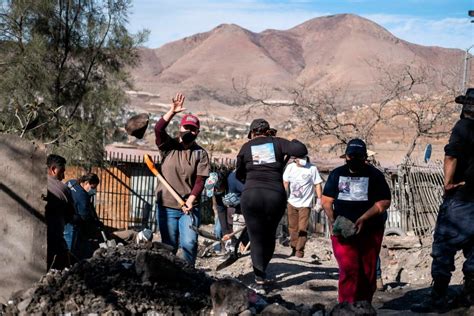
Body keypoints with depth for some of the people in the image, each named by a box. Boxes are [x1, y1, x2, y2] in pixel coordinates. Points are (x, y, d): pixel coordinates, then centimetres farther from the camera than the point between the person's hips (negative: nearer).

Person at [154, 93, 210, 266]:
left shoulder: (201, 153, 3)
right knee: (169, 246, 6)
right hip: (166, 206, 0)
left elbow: (200, 181, -4)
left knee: (189, 243, -14)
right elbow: (158, 129, -16)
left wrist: (190, 200, -17)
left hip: (189, 207, 0)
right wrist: (172, 112, -28)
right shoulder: (169, 146, 3)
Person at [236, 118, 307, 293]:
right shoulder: (277, 143, 6)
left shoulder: (246, 147, 9)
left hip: (251, 195, -1)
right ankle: (261, 271, 29)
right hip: (276, 196, 1)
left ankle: (260, 281, 2)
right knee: (269, 236, 20)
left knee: (256, 238, 6)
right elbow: (302, 150, -6)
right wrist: (293, 142, 16)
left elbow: (238, 174, 18)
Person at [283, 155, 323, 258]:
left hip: (305, 204, -4)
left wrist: (319, 199, -12)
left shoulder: (312, 168, -9)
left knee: (302, 229, -6)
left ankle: (299, 251, 0)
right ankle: (294, 249, 24)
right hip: (291, 203, 4)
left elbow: (317, 184, -7)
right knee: (292, 227, 11)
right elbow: (285, 182, 13)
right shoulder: (290, 167, 2)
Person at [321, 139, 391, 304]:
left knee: (368, 272, 6)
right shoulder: (337, 174, 10)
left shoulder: (374, 175, 3)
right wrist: (332, 220, -8)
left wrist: (363, 218, -18)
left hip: (370, 230, 0)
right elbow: (326, 200, 10)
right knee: (348, 269, -16)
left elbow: (384, 202, -5)